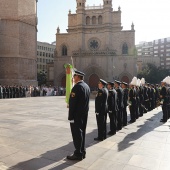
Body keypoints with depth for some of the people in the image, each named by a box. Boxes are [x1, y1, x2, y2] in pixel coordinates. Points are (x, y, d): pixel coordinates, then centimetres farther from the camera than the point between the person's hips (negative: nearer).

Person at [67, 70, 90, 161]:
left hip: (77, 115, -9)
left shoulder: (77, 87, -17)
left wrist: (70, 116, -18)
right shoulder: (87, 86, 11)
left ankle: (78, 154, 9)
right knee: (82, 133, 16)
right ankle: (82, 152, 25)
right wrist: (84, 111, 16)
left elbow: (72, 103, -20)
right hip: (84, 114, 9)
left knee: (77, 134, 0)